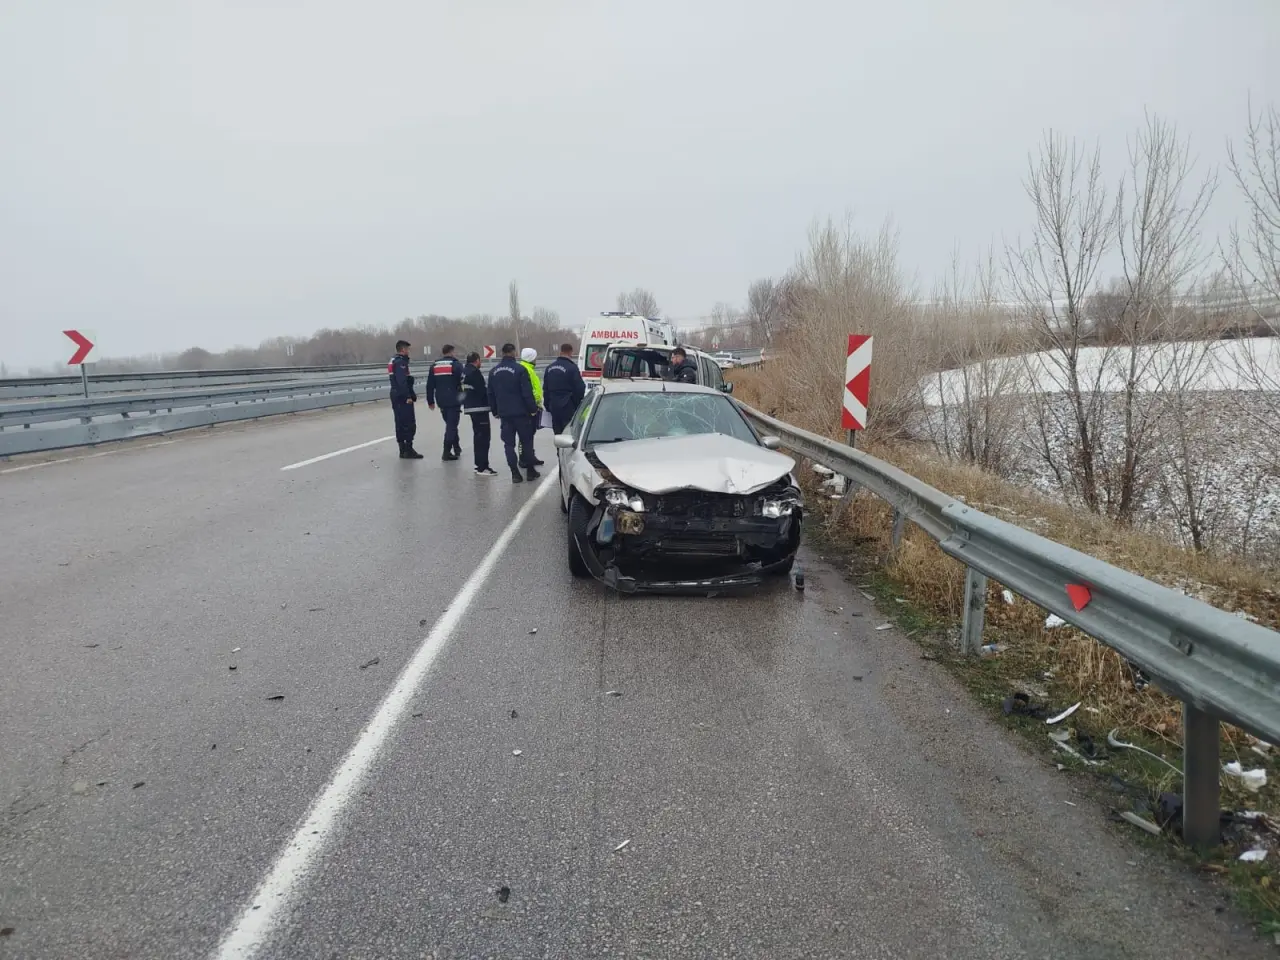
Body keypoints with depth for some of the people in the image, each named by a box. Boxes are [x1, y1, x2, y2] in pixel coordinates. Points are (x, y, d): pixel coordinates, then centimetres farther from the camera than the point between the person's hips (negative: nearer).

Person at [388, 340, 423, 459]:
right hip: (403, 398, -10)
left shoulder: (393, 361, 18)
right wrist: (408, 396, -24)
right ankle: (408, 450, -8)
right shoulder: (401, 362, -15)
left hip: (395, 396, 10)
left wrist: (412, 394, 23)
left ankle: (403, 450, 17)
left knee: (400, 423, 12)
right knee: (409, 423, -7)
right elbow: (402, 381, -24)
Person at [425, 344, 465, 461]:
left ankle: (456, 448, 29)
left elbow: (430, 385, 10)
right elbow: (463, 381, -11)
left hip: (441, 401, 6)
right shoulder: (456, 364, -7)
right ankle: (447, 452, -8)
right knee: (452, 425, -3)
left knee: (450, 424, 19)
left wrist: (430, 401, 16)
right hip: (454, 400, -6)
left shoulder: (435, 365, 9)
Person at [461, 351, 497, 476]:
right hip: (480, 407, -10)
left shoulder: (465, 372, 13)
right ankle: (482, 467, -10)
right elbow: (482, 390, -18)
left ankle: (479, 464, 23)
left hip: (471, 407, 10)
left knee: (478, 435, 17)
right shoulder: (474, 372, -15)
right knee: (483, 436, -8)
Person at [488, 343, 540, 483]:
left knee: (509, 443, 6)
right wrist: (533, 409, -5)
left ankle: (515, 473, 2)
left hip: (504, 413, 4)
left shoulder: (493, 372, 7)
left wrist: (495, 411, 20)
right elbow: (527, 392, -13)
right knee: (526, 441, 8)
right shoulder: (520, 369, -11)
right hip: (520, 412, -4)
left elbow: (491, 394, 12)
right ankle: (530, 470, 11)